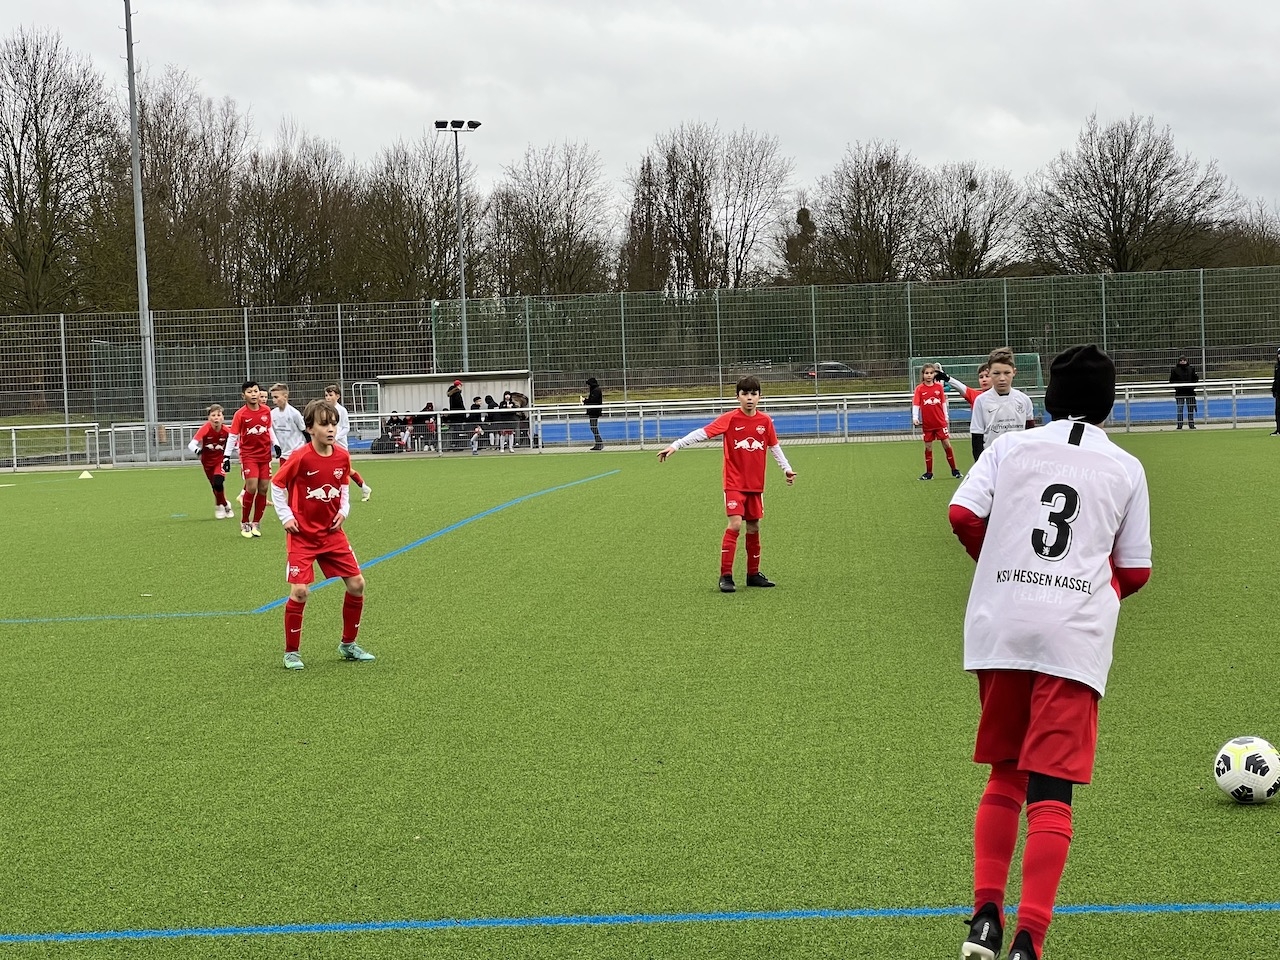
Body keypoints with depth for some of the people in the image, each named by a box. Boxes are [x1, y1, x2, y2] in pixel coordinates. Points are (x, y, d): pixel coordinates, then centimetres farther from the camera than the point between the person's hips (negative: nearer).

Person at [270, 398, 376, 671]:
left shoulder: (342, 456, -3)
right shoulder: (301, 458, -17)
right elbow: (277, 485, -4)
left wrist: (343, 510, 4)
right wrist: (286, 516, -8)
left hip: (332, 533, 5)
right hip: (302, 535, -5)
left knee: (356, 584, 2)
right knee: (300, 591, -13)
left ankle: (348, 645, 19)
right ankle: (291, 652, 4)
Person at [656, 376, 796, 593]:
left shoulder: (765, 421, 1)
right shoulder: (730, 419, -11)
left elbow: (774, 446, 16)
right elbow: (702, 433, -18)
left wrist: (786, 469, 16)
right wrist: (675, 446, -25)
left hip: (756, 484, 4)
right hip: (734, 483, -4)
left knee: (753, 527, 11)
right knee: (735, 525, -16)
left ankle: (753, 574, 24)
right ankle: (725, 576, -10)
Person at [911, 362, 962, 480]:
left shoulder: (939, 387, 2)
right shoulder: (919, 389, -3)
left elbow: (943, 403, 9)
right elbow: (915, 404, -9)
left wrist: (946, 417, 11)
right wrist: (915, 418, -21)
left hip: (940, 422, 1)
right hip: (927, 424, -1)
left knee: (947, 444, 0)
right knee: (928, 447, 6)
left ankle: (954, 470, 11)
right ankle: (929, 473, 16)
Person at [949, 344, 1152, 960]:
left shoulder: (1010, 446, 9)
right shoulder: (1126, 469, 10)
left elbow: (963, 515, -2)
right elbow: (1135, 573, 9)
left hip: (998, 628, 2)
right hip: (1076, 638, -2)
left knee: (1005, 776, 18)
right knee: (1051, 792, -2)